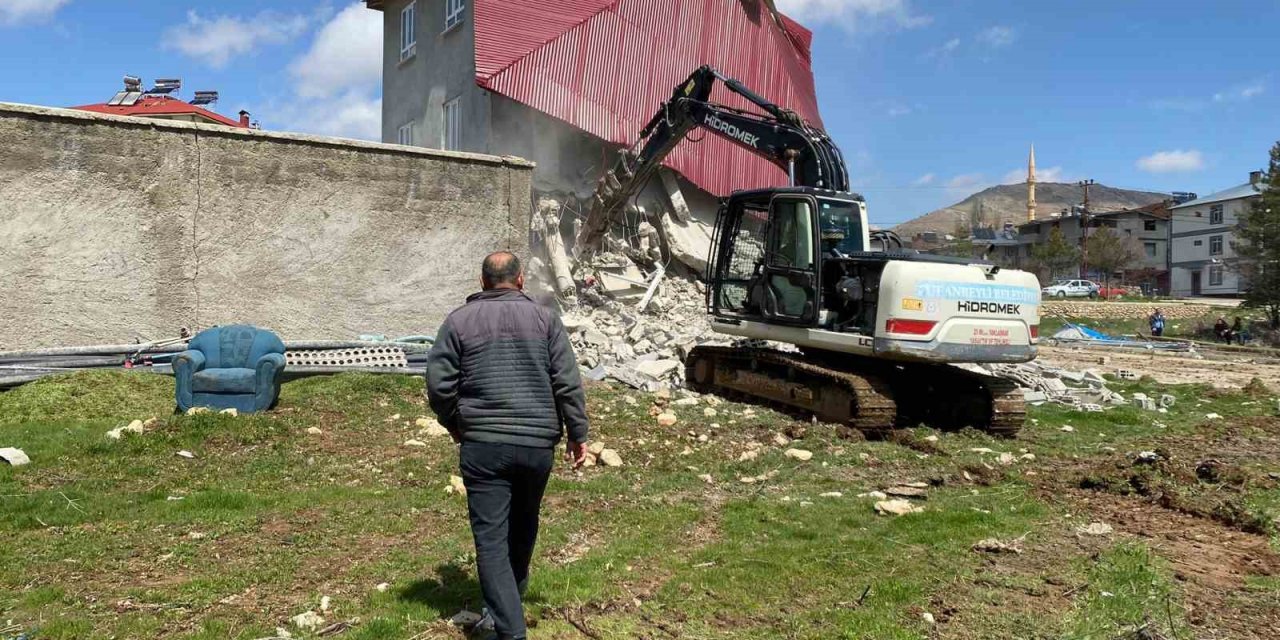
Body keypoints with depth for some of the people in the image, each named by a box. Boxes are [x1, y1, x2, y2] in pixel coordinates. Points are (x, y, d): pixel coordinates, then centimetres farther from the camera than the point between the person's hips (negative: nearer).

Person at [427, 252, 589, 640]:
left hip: (483, 446, -2)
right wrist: (578, 434, 7)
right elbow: (568, 382, -1)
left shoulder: (459, 320, 3)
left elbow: (439, 383, 0)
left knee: (491, 538, 2)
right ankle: (510, 603, 39)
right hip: (538, 444, 2)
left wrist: (456, 426, 16)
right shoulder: (544, 318, 4)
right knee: (523, 527, 22)